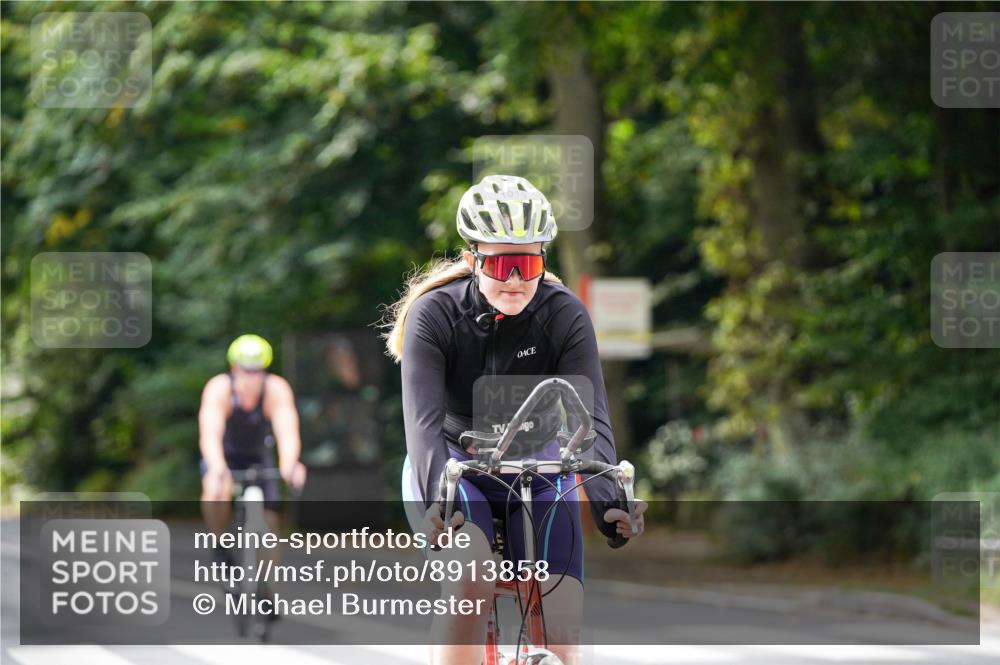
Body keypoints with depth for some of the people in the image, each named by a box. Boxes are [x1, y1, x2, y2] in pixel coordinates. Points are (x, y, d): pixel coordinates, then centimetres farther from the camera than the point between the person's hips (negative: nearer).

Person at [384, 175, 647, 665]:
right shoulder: (435, 313, -18)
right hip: (452, 467, -2)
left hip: (535, 474, 2)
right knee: (470, 578, -33)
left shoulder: (564, 315, -15)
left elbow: (590, 419, -24)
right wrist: (436, 501, -48)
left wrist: (607, 502, -41)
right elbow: (424, 421, -30)